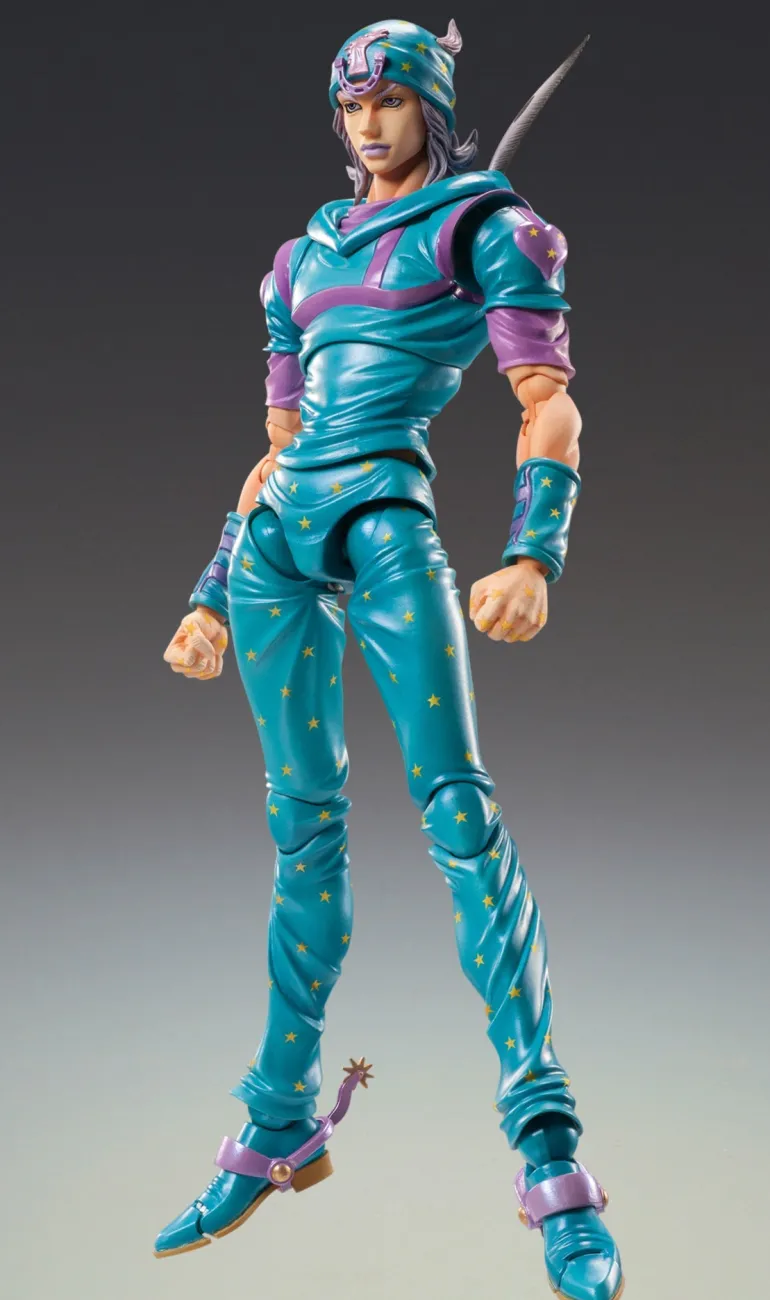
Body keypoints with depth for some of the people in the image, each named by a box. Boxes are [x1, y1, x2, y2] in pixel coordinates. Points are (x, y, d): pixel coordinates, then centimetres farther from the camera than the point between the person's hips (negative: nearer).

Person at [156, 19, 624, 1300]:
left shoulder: (482, 223, 8)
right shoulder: (308, 253, 24)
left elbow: (549, 402, -3)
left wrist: (533, 553, -21)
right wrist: (212, 597, 21)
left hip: (385, 512, -6)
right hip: (276, 533, 6)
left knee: (456, 800, -17)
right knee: (303, 818, 6)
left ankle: (551, 1152, -17)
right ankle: (279, 1128, 14)